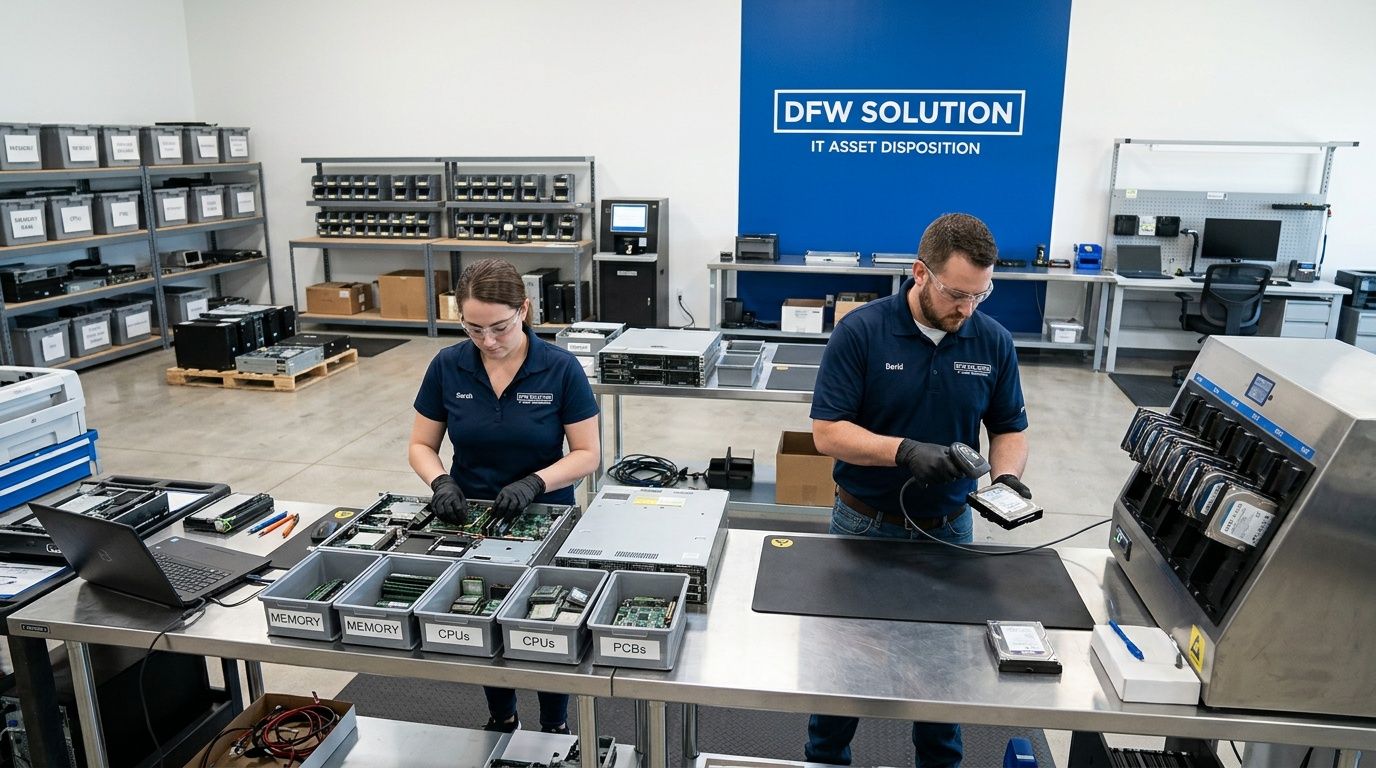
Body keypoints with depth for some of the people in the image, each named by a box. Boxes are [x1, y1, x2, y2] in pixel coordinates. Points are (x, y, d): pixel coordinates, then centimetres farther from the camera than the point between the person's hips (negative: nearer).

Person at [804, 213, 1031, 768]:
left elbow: (1008, 429, 5)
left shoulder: (993, 341, -4)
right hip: (864, 524, -2)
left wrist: (1006, 475, -16)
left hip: (948, 529, 3)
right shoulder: (861, 331, -15)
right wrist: (905, 451, -31)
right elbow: (827, 432, -17)